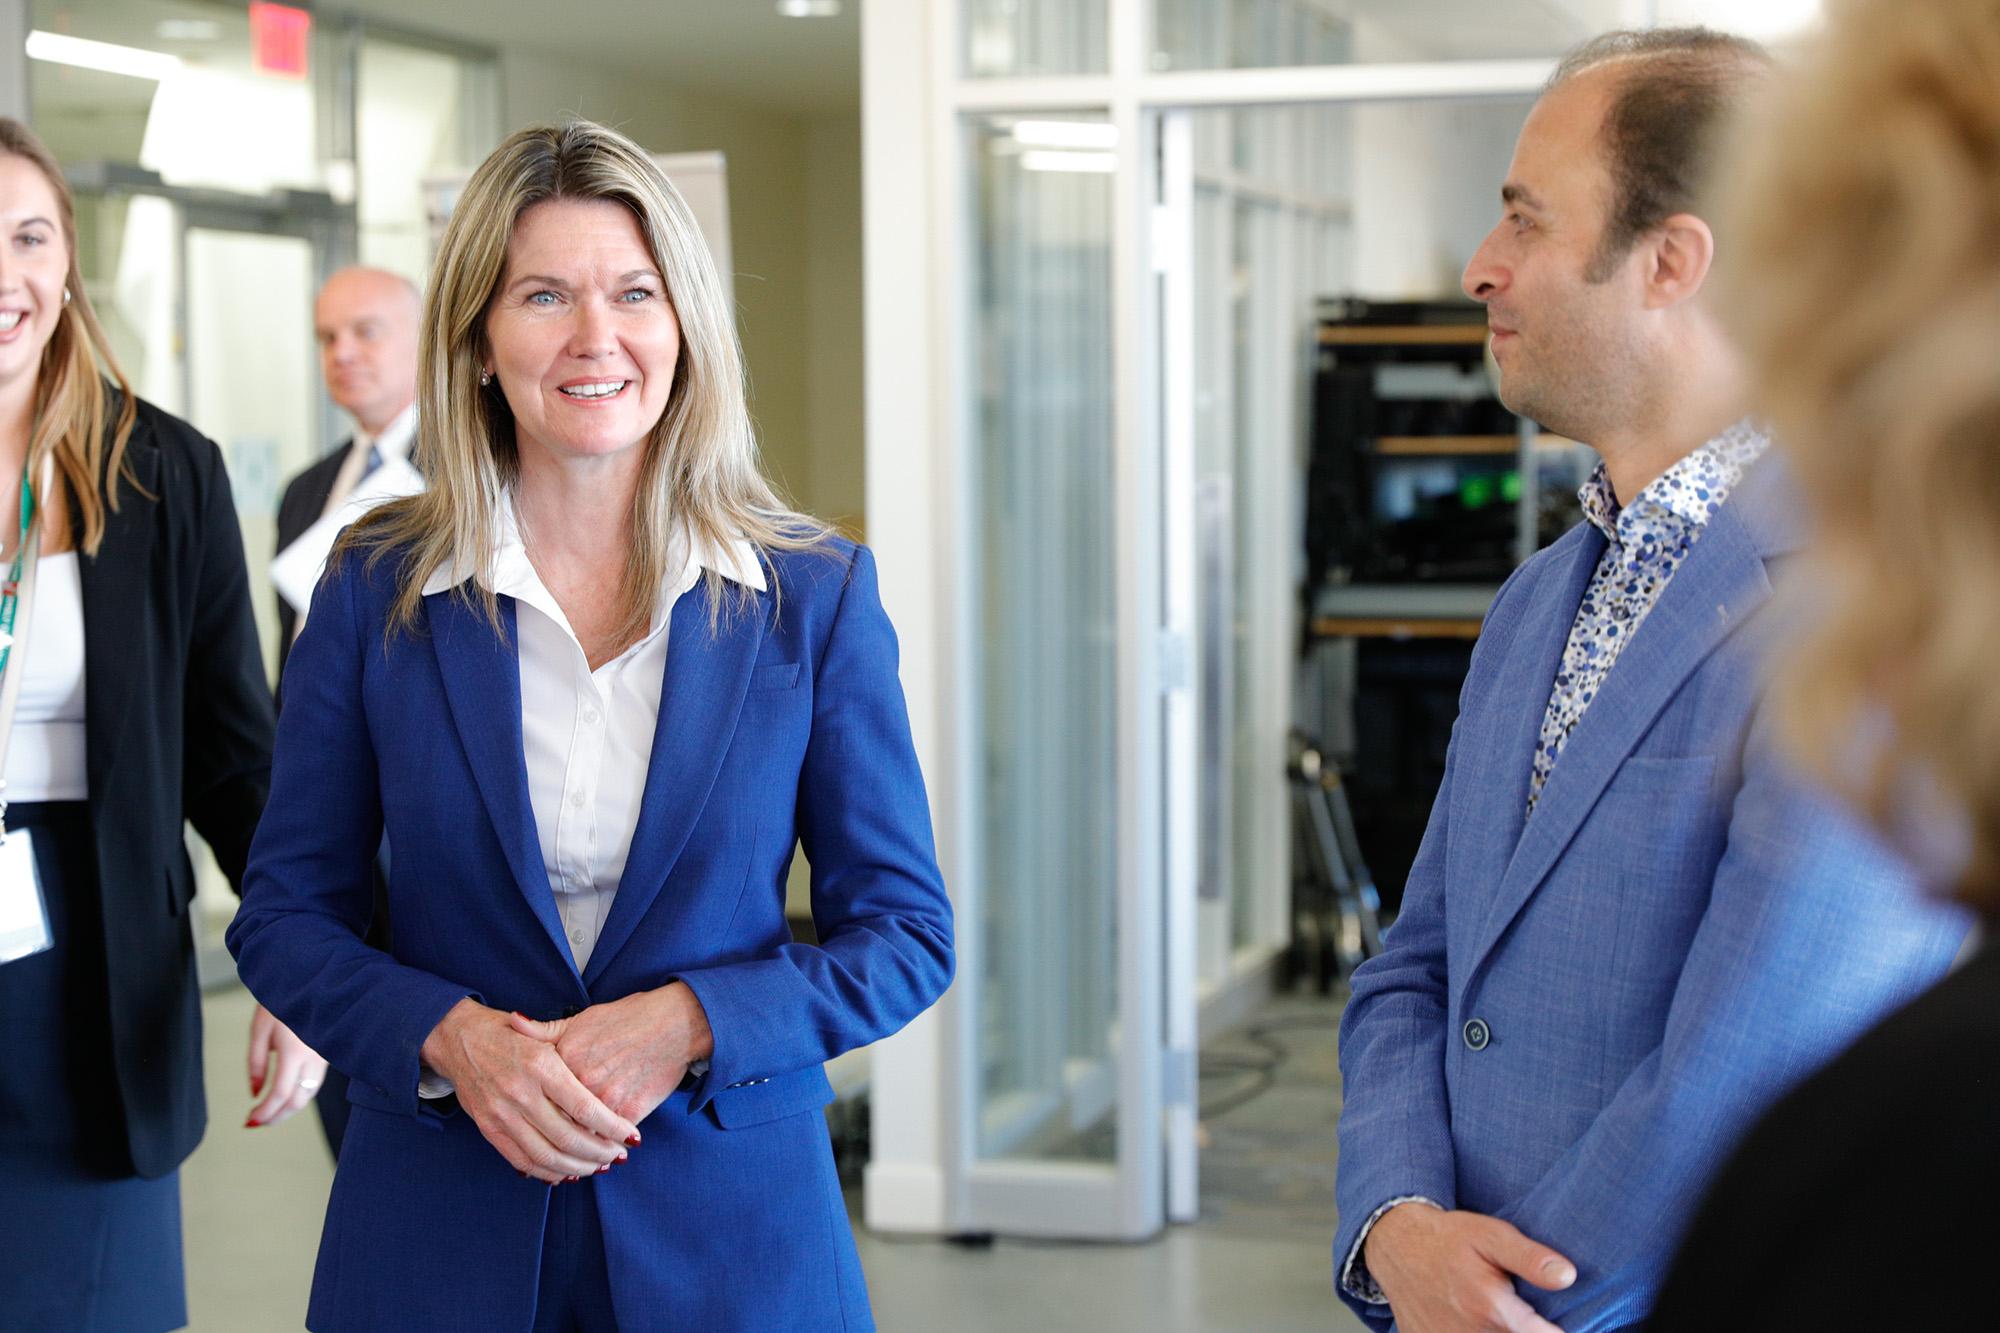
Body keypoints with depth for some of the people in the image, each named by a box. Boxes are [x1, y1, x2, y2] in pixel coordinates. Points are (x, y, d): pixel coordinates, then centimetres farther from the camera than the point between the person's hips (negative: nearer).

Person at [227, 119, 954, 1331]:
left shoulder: (814, 595, -3)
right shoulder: (376, 592, -2)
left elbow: (907, 933, -1)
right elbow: (286, 917, 3)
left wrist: (690, 1023, -16)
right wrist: (450, 1036, -15)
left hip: (732, 1223, 0)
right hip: (438, 1227, 0)